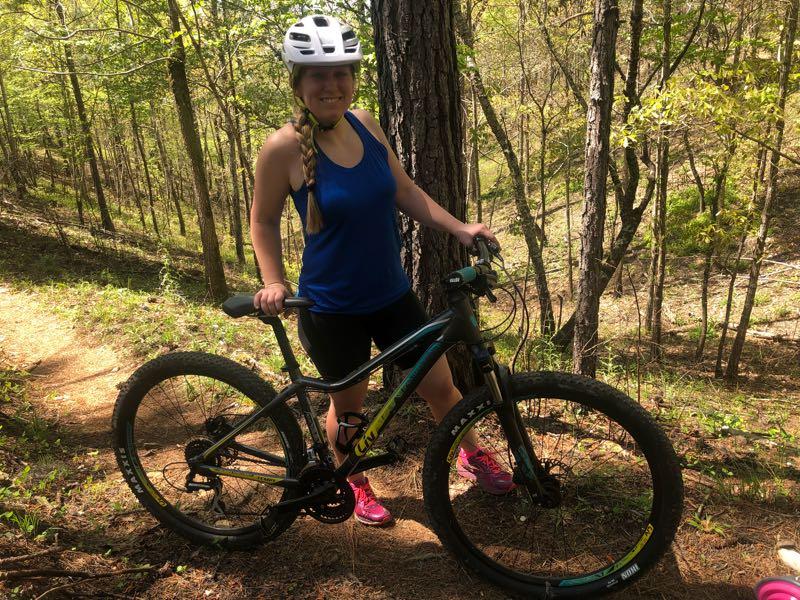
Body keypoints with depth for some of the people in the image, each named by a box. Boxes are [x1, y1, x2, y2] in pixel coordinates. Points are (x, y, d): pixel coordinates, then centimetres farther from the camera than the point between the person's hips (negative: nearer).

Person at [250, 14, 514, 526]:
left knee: (440, 385, 12)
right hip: (333, 308, -4)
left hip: (393, 295, 5)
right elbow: (264, 220, -4)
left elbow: (403, 190, 7)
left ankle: (472, 456, 42)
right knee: (350, 403, 14)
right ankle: (356, 485, 43)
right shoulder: (284, 147, -16)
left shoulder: (365, 124, -2)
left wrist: (458, 227, -1)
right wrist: (274, 282, -16)